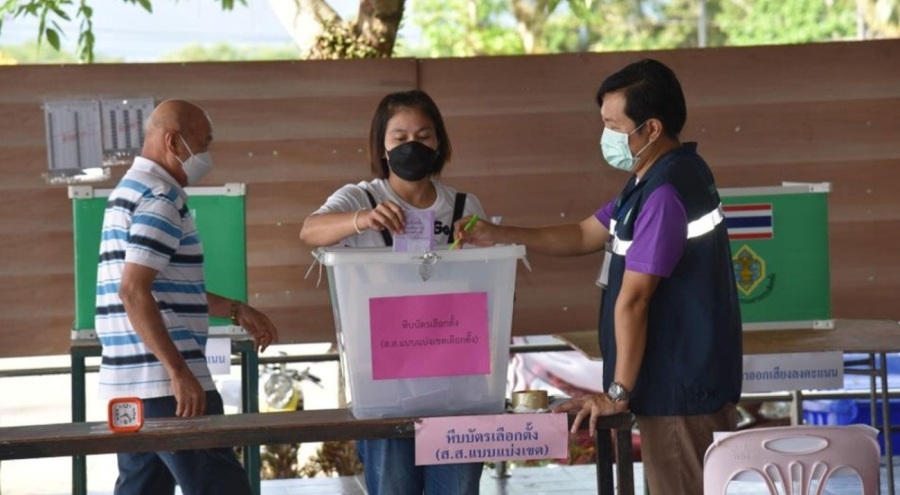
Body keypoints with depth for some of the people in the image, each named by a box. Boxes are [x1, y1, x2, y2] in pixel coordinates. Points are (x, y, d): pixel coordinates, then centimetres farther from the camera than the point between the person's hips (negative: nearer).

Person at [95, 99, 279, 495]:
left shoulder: (133, 190, 19)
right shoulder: (160, 198, -12)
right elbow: (133, 292, -22)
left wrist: (235, 310, 26)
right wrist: (179, 372, -24)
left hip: (132, 383, 10)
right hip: (162, 382, -10)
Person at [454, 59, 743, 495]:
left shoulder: (666, 193, -22)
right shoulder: (654, 181, 12)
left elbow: (633, 300, -21)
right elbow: (584, 236, 20)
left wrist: (618, 392, -17)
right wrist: (499, 236, 9)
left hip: (683, 391, -10)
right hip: (676, 382, 10)